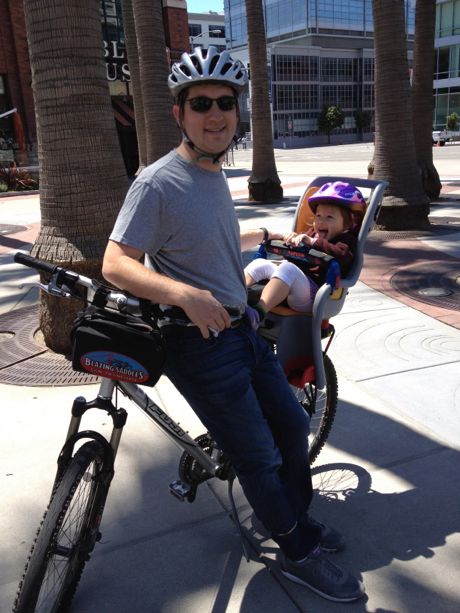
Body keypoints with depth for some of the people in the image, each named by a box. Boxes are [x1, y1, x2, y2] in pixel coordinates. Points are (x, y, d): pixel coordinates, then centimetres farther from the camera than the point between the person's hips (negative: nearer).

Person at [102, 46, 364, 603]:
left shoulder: (214, 174, 10)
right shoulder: (158, 184, -17)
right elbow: (116, 264, -23)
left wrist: (271, 235, 30)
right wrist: (184, 294, -38)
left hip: (241, 329, 9)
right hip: (199, 344, -9)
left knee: (293, 426, 18)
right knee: (260, 459, 2)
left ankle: (296, 521, 43)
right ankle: (300, 555, 27)